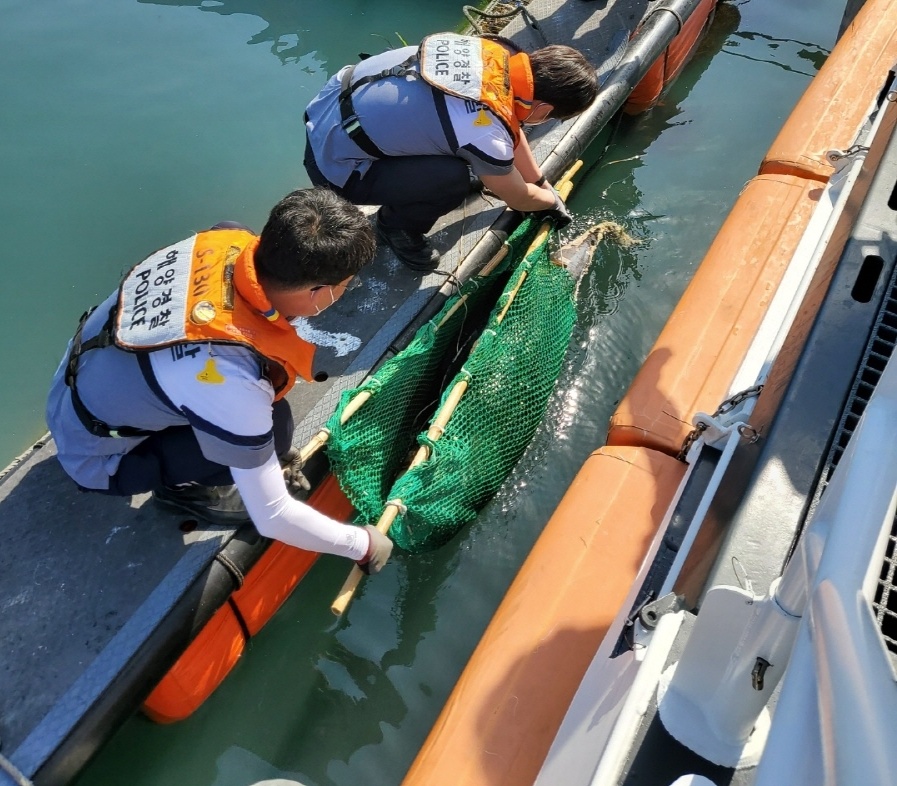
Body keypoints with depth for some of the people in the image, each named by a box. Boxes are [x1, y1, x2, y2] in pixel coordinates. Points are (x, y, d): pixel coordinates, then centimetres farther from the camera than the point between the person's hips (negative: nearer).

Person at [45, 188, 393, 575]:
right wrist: (362, 544, -13)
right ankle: (179, 485, 6)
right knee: (274, 425, -22)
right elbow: (271, 517, -28)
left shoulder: (232, 240, -21)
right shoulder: (228, 381, -40)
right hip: (93, 453, -7)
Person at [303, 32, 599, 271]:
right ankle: (396, 227, 7)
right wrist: (552, 200, 14)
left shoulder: (498, 54, -8)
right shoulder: (484, 136, -28)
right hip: (332, 163, -8)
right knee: (453, 180, -22)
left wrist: (541, 182, 20)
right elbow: (519, 199, -7)